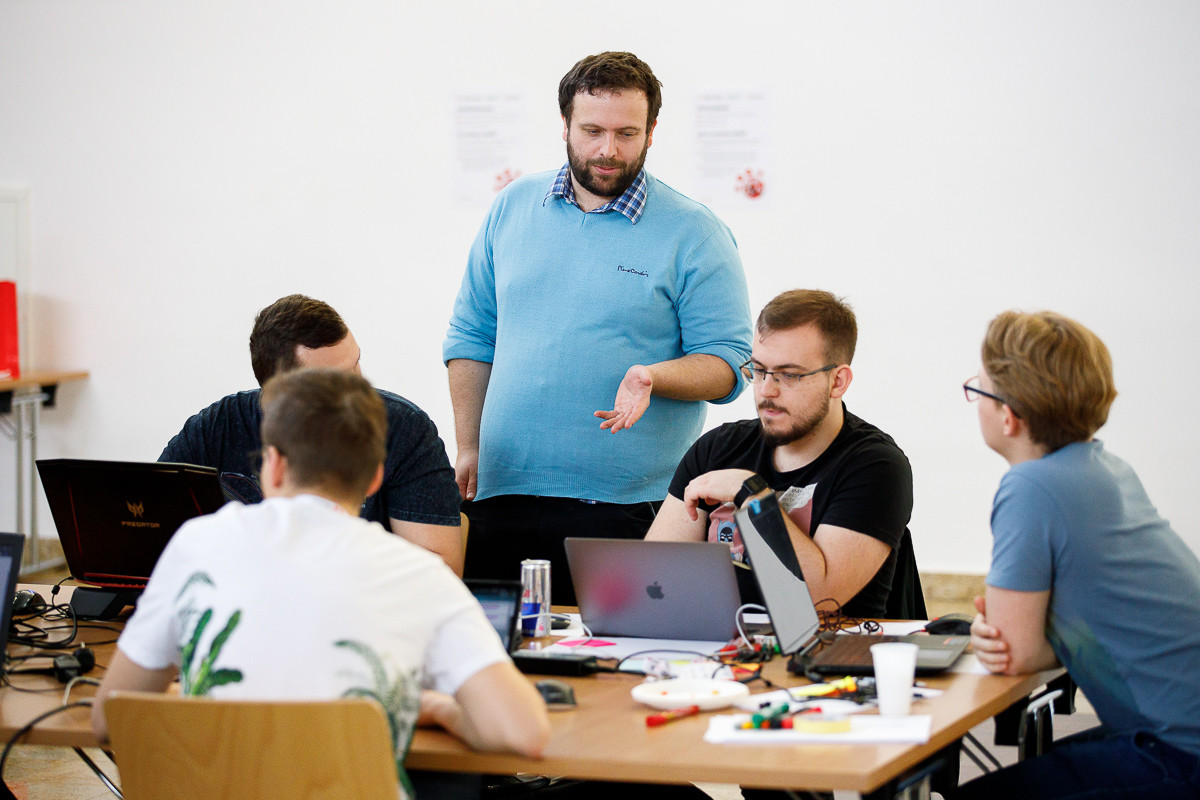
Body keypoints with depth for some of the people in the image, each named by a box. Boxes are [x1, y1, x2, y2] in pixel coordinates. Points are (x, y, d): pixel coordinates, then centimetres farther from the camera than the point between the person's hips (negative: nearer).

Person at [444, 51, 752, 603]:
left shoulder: (693, 235, 0)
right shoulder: (512, 208, 11)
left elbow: (726, 363, -2)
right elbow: (471, 336, 17)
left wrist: (651, 377, -21)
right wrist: (468, 448, 11)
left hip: (624, 509, -3)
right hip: (500, 495, 4)